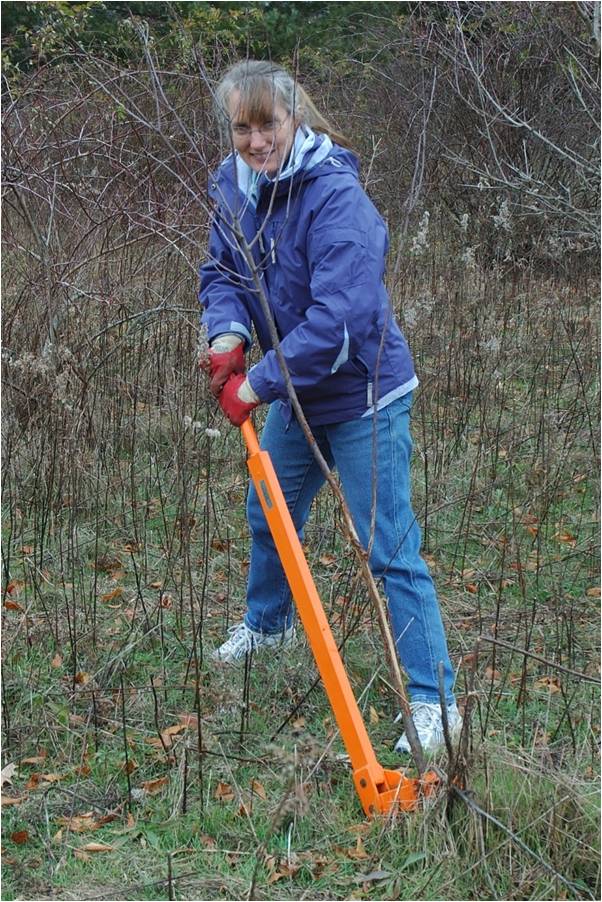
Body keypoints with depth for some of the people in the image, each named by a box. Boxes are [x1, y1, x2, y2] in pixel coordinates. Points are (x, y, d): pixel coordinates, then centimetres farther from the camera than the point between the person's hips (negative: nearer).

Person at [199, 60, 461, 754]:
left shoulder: (336, 197, -28)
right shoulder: (233, 187, -3)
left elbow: (338, 319, -33)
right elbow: (222, 271, 4)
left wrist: (257, 385, -30)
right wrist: (227, 332, -19)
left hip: (362, 396, -8)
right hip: (296, 392, 9)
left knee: (390, 551, -9)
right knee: (268, 515, 27)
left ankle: (433, 699, 0)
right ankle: (267, 624, 54)